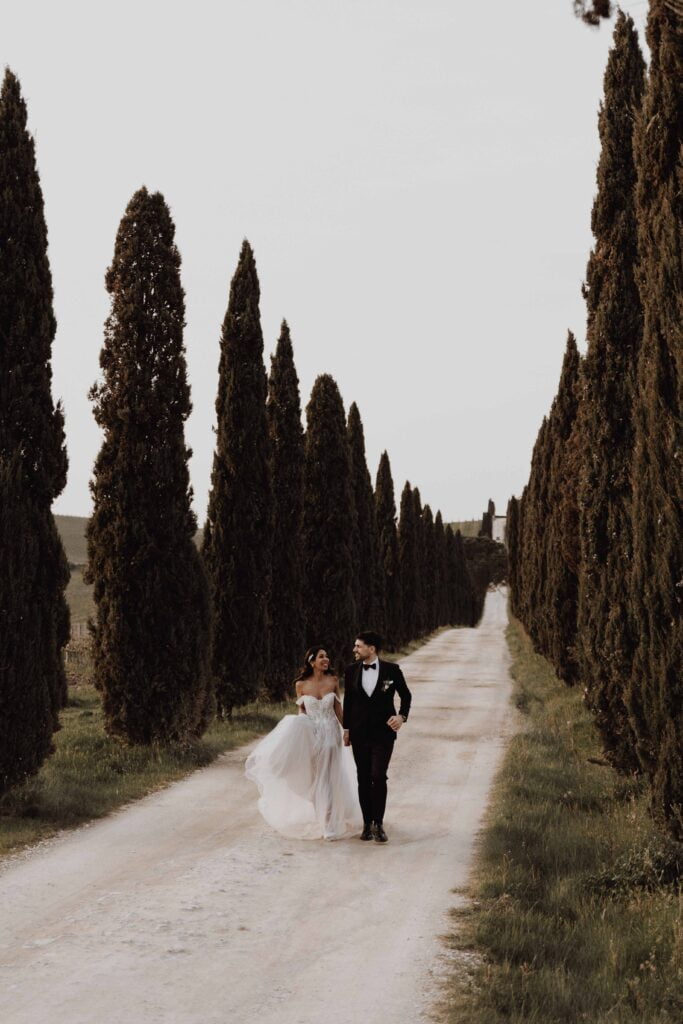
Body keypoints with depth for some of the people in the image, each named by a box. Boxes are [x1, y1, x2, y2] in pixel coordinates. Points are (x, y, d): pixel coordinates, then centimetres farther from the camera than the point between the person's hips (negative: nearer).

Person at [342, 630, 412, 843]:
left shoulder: (391, 670, -4)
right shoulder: (351, 671, 3)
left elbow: (405, 695, 7)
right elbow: (348, 701, 10)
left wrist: (402, 715, -10)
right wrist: (346, 729, 9)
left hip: (383, 732, -3)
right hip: (359, 733, 3)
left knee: (378, 777, -11)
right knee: (363, 778, 6)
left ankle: (378, 824, -1)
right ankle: (367, 823, 14)